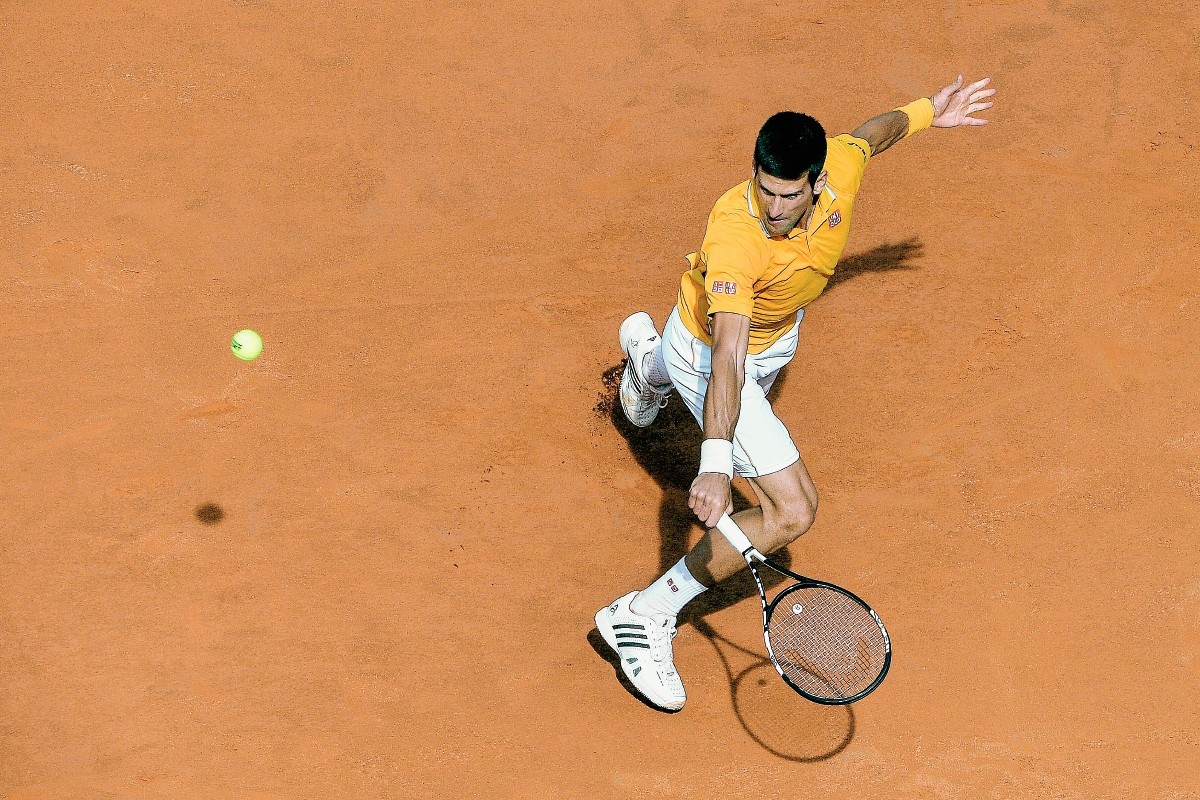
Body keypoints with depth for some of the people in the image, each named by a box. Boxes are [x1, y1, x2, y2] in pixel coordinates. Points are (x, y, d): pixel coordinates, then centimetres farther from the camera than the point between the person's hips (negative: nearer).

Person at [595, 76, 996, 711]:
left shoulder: (841, 168, -29)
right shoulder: (735, 235, -45)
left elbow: (876, 130, -3)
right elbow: (729, 359, -52)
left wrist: (928, 111, 15)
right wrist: (715, 466, -63)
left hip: (778, 330, 7)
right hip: (708, 348, -7)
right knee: (792, 510, -18)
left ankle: (650, 359, 77)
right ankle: (643, 617, -9)